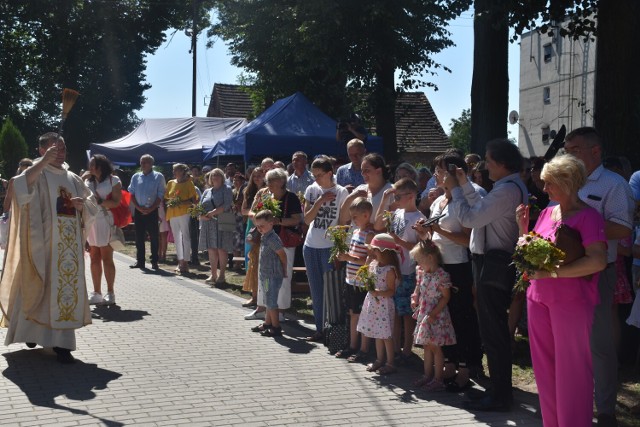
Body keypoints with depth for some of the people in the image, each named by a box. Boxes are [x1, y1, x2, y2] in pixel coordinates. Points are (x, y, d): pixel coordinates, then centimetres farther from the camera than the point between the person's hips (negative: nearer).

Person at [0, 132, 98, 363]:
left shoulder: (73, 179, 15)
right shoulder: (36, 174, -2)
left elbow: (92, 205, 18)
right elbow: (19, 187, -24)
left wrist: (83, 204, -5)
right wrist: (43, 162, -28)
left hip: (69, 244, 5)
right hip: (42, 243, -5)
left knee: (67, 289, 2)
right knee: (40, 287, -1)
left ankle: (61, 341, 5)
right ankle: (31, 329, 19)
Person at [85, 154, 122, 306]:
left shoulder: (113, 181, 1)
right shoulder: (88, 182, 19)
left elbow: (116, 202, -8)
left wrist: (100, 201, -16)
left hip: (105, 222, -5)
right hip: (90, 223, 6)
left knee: (107, 258, -5)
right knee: (94, 258, 6)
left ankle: (110, 293, 0)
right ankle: (96, 293, 12)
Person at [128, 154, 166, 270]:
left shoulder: (158, 177, 0)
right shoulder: (136, 177, 9)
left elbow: (160, 195, -3)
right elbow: (132, 193, 8)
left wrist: (151, 209, -12)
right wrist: (138, 207, -6)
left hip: (152, 211, -3)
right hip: (138, 210, 3)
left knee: (153, 237, 1)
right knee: (139, 237, 5)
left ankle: (154, 262, 7)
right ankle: (140, 261, 11)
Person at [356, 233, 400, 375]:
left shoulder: (390, 270, -17)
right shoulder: (373, 264, 5)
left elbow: (391, 291, -17)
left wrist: (378, 293, -30)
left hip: (384, 305, -8)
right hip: (373, 303, 8)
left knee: (386, 334, -1)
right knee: (377, 333, 16)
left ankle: (390, 363, 8)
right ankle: (379, 359, 27)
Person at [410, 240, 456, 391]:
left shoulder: (441, 275, -16)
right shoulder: (423, 274, 9)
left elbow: (445, 297, -16)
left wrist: (434, 313, -20)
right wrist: (415, 300, 1)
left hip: (436, 317, -8)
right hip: (424, 315, 8)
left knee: (435, 347, -3)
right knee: (427, 346, 14)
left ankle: (438, 379, 4)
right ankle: (428, 375, 23)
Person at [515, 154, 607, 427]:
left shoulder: (588, 216, -10)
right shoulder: (546, 213, 11)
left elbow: (598, 261, -22)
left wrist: (551, 272, -22)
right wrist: (523, 227, 1)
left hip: (571, 300, -7)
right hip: (539, 297, 7)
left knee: (571, 370, 3)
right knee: (544, 366, 13)